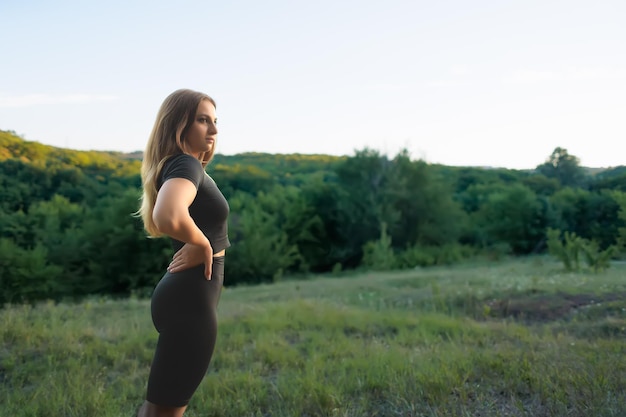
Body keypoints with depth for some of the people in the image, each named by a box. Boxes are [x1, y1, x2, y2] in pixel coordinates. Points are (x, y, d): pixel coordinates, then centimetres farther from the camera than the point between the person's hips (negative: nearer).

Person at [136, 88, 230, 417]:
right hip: (191, 297, -10)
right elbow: (169, 217, -41)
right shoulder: (186, 164, -18)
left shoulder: (188, 165, 12)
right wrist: (201, 244, -23)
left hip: (186, 294, 10)